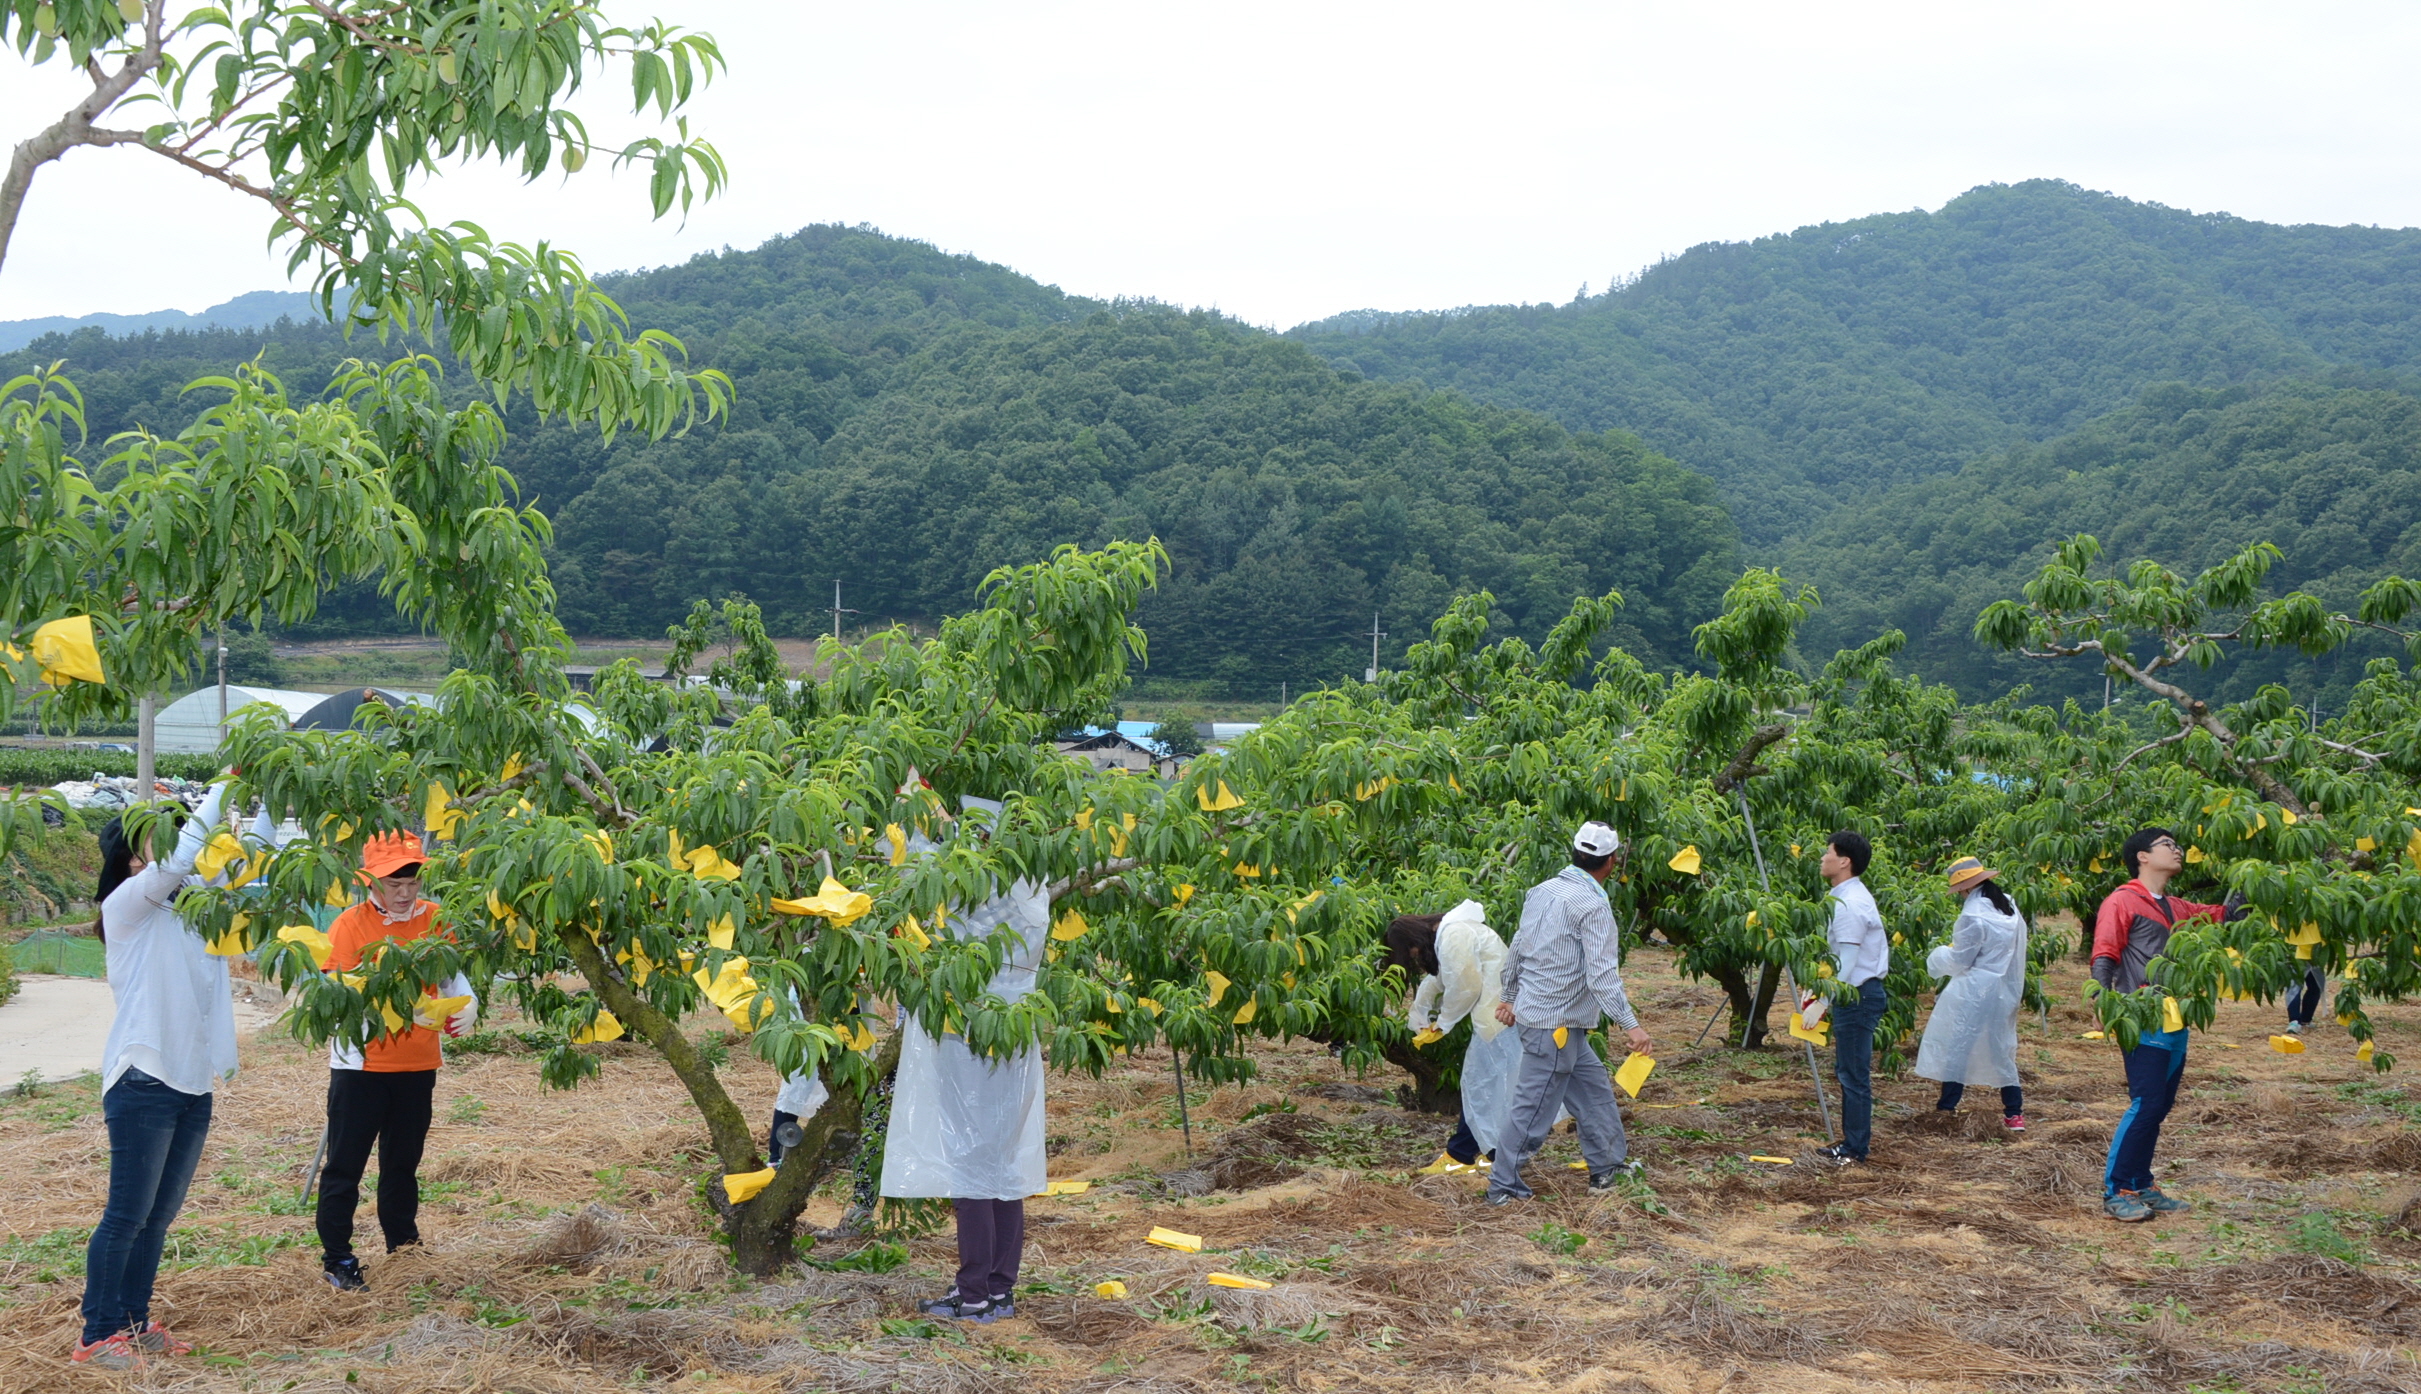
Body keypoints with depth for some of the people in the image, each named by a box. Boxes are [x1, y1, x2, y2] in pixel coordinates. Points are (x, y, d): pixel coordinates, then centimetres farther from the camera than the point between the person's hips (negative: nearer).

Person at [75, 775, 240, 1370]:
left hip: (194, 1083, 7)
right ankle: (96, 1336, 7)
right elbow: (175, 863, -25)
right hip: (144, 1082, -7)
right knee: (126, 1215, -2)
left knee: (161, 1213, 13)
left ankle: (134, 1323, 23)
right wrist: (221, 793, -20)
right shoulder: (126, 904, -8)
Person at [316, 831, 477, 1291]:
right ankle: (336, 1259, 12)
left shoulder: (434, 920, 2)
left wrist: (465, 1006, -22)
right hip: (360, 1064, -3)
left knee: (403, 1163, 16)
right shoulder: (350, 925, -9)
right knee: (345, 1165, 2)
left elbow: (454, 976, 2)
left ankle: (403, 1246, 30)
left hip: (418, 1066, 4)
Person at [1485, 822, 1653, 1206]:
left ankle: (1609, 1167, 28)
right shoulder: (1592, 905, -17)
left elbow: (1516, 950, 17)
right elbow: (1601, 975, -22)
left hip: (1533, 1009, 9)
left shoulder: (1542, 891, 8)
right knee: (1533, 1106, -1)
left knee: (1594, 1087, 19)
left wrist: (1511, 997, 28)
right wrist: (1630, 1025, -21)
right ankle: (1503, 1186, 5)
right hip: (1556, 1023, -9)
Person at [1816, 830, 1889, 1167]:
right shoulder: (1851, 896, 12)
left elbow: (1847, 962, -22)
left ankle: (1855, 1148, 4)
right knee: (1848, 1072, 16)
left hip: (1857, 995, -10)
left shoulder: (1850, 903, -19)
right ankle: (1857, 1139, 24)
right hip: (1855, 993, 10)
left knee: (1854, 1074, -3)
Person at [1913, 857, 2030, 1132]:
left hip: (1975, 993, -8)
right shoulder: (2008, 906, 5)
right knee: (2001, 1048, 14)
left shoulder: (1973, 915, -20)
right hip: (2005, 992, 8)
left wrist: (1936, 957, 6)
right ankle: (2014, 1113, 15)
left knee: (1956, 1046, 3)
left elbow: (1959, 961, -13)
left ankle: (1946, 1108, 7)